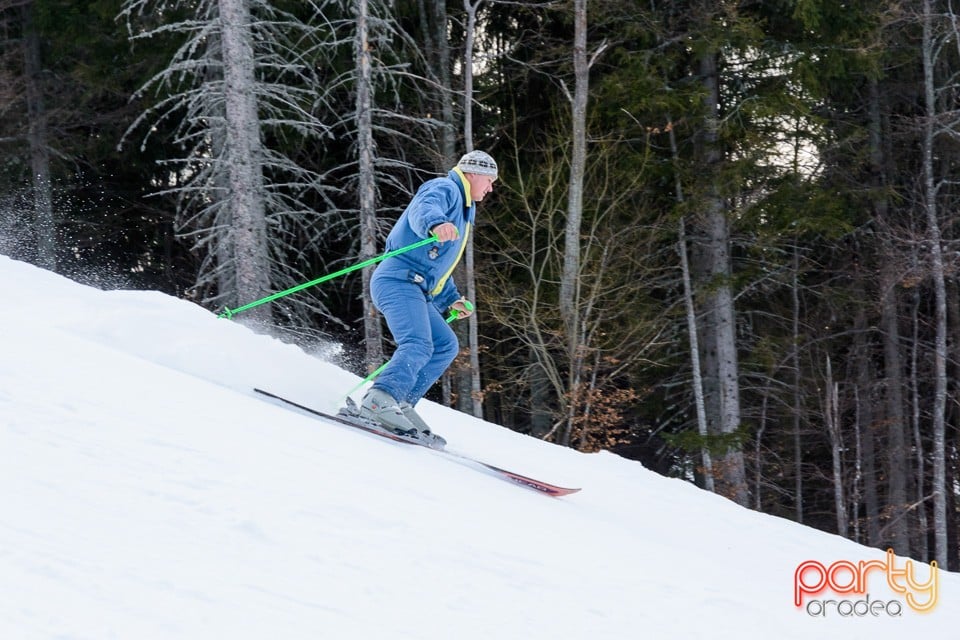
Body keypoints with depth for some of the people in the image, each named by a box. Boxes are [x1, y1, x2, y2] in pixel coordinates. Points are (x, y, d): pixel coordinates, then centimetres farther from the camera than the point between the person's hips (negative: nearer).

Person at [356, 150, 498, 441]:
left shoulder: (462, 212, 33)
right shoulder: (445, 188, 1)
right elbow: (423, 208, -25)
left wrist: (451, 299, 31)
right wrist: (436, 223, -48)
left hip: (415, 290, 11)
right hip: (399, 279, -11)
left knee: (446, 346, 11)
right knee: (418, 346, -28)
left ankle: (400, 404, 1)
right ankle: (380, 400, -44)